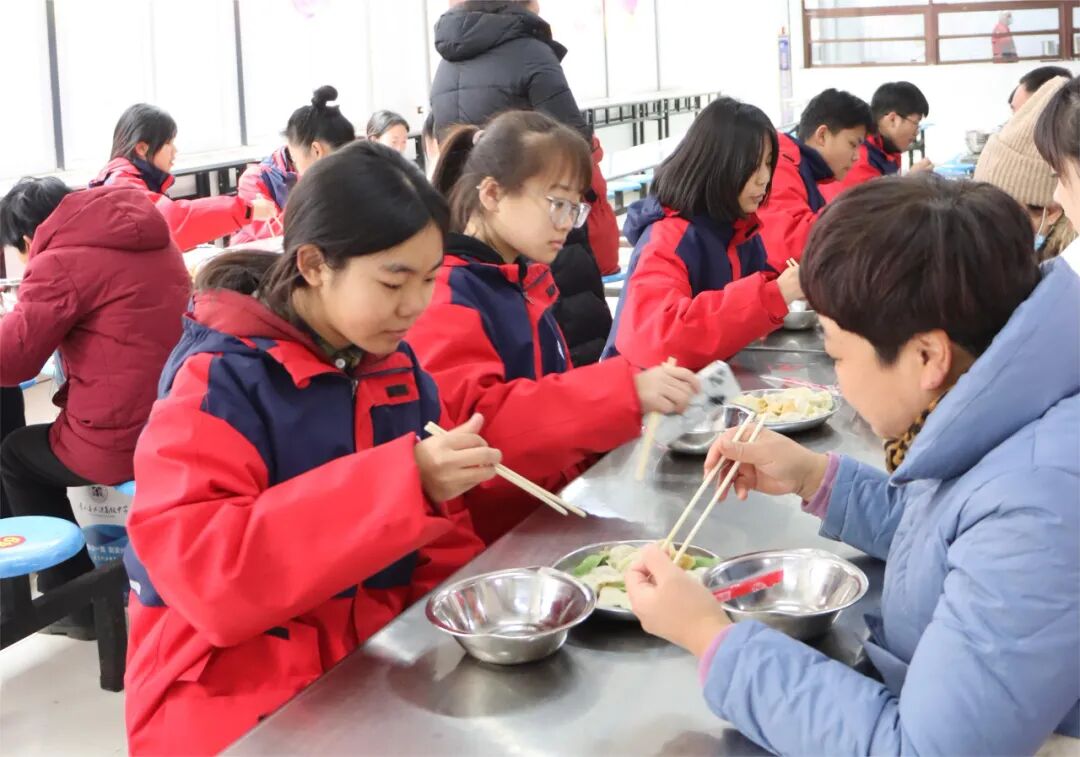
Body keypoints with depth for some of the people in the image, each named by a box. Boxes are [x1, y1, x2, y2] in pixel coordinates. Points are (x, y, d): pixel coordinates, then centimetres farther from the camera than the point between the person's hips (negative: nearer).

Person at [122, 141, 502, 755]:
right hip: (237, 691, -6)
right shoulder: (219, 379, -14)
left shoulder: (399, 368, 5)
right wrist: (401, 481, -32)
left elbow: (440, 550, 12)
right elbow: (205, 577, -26)